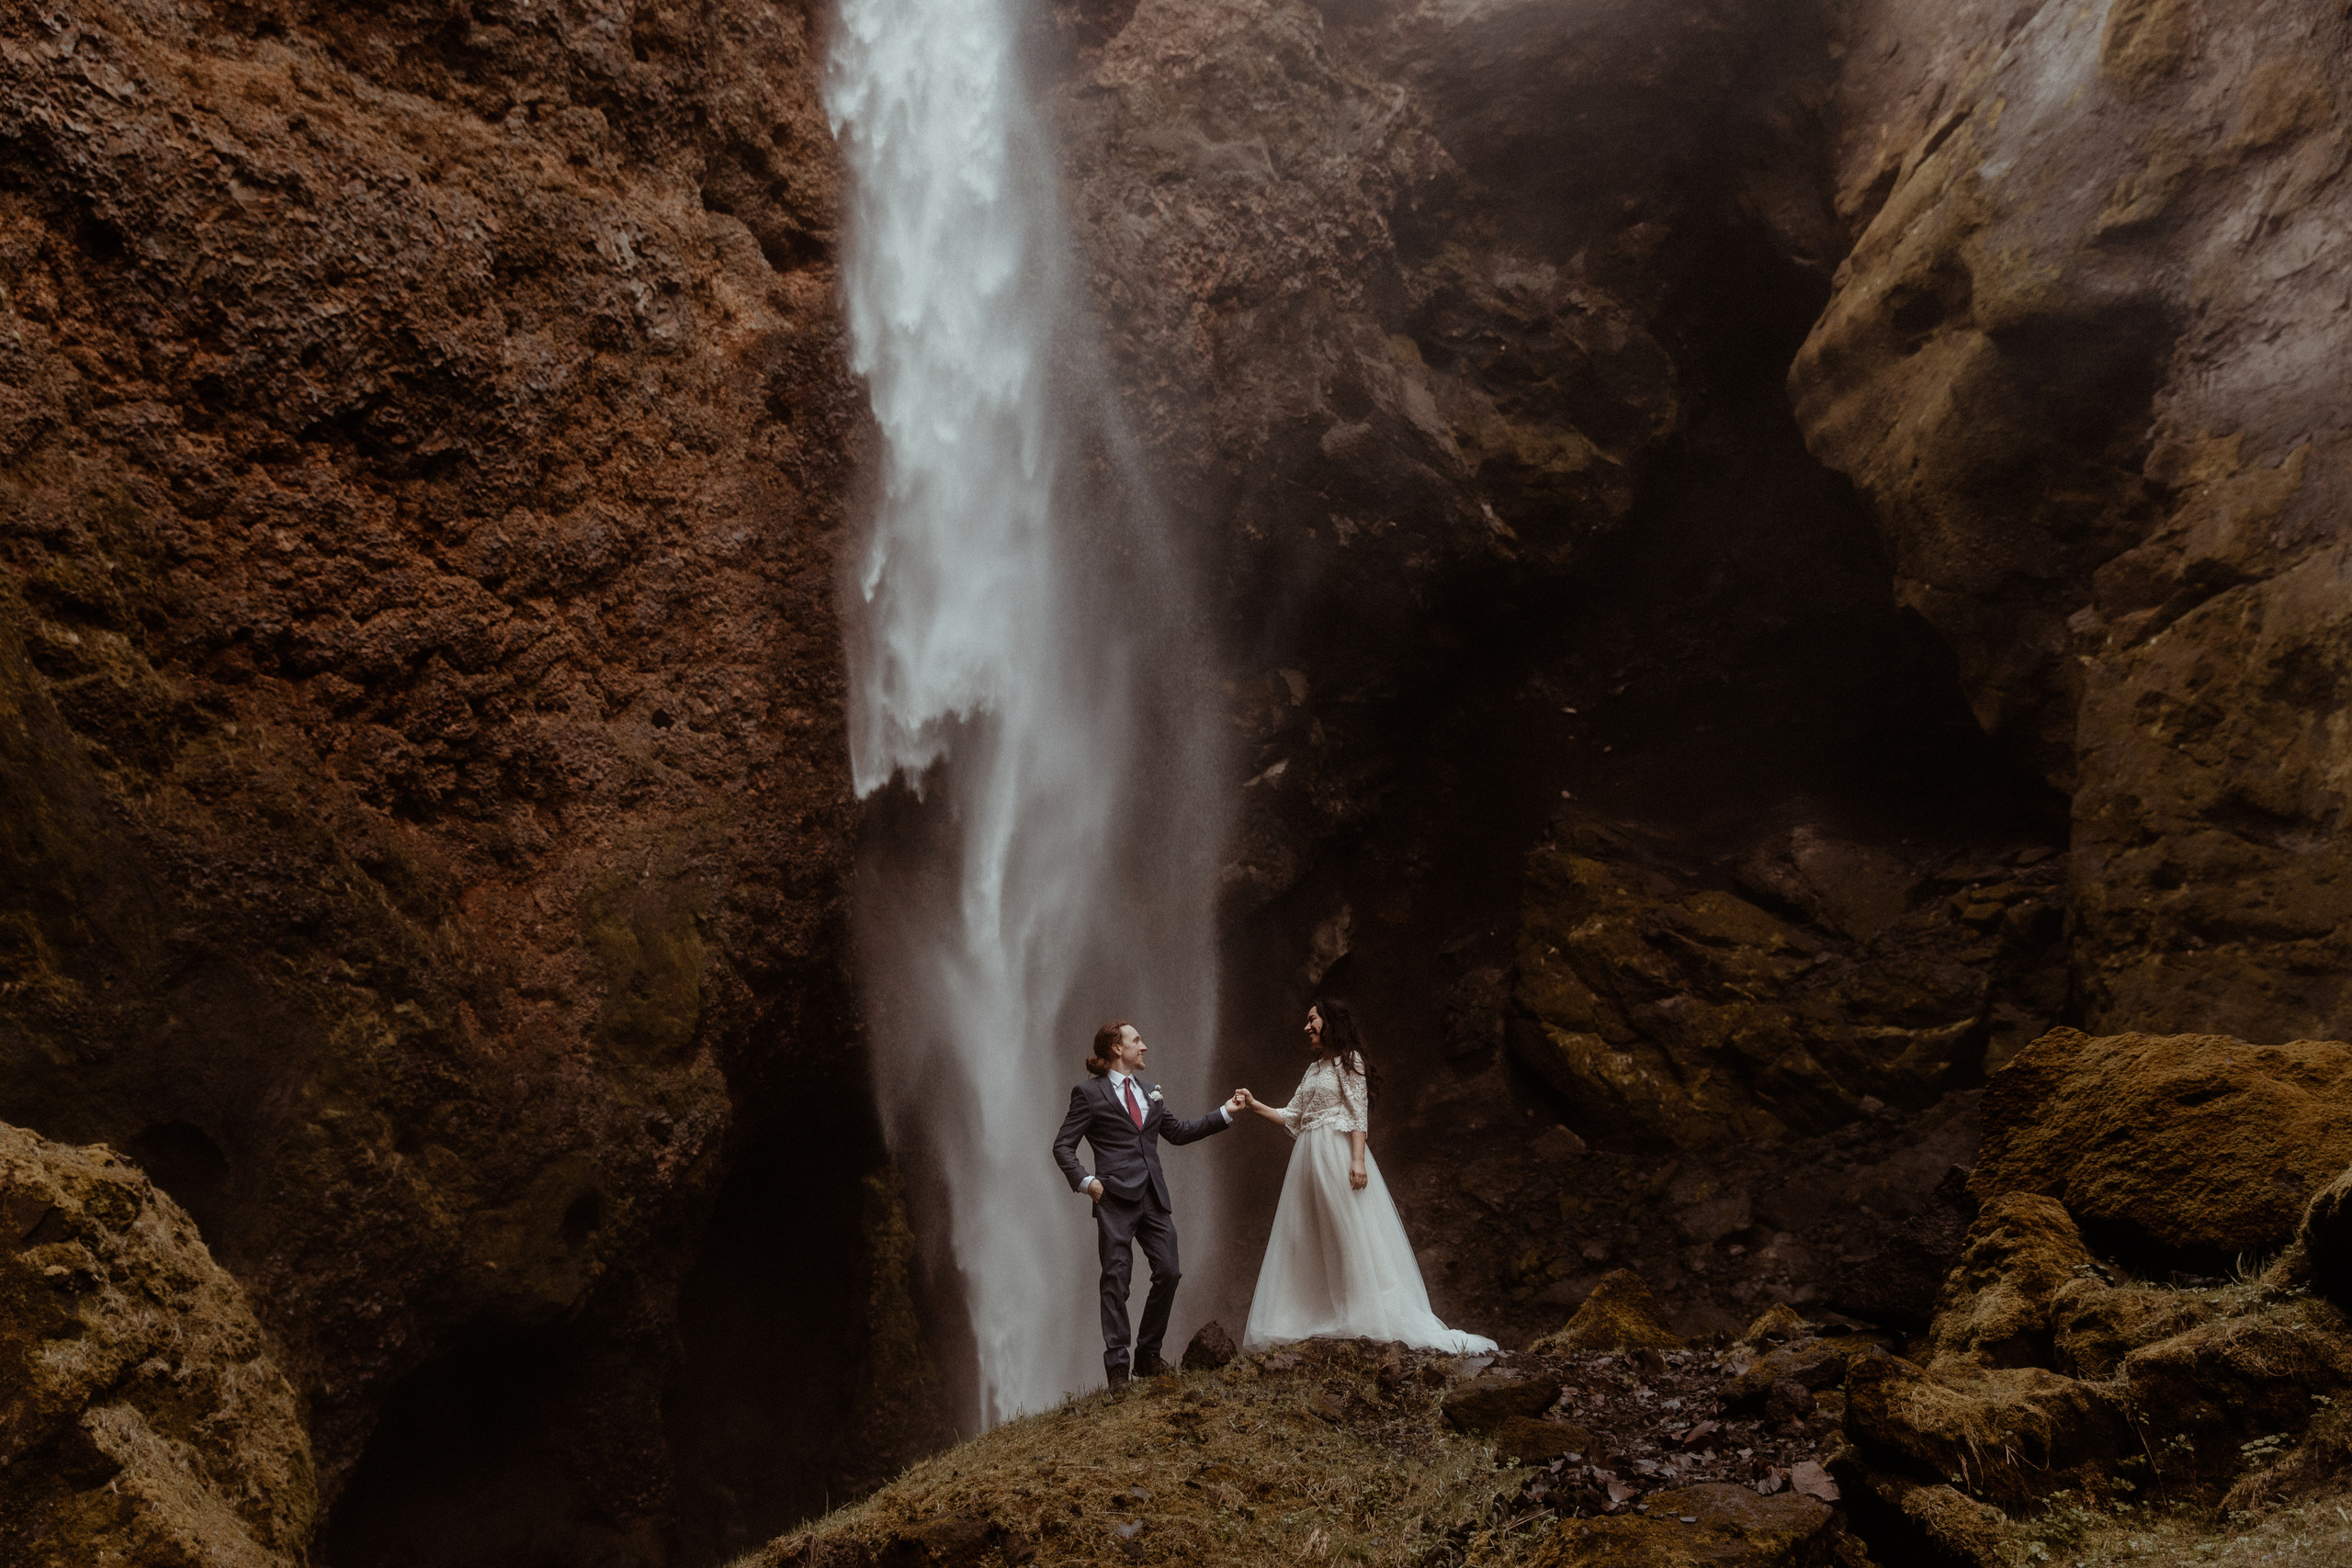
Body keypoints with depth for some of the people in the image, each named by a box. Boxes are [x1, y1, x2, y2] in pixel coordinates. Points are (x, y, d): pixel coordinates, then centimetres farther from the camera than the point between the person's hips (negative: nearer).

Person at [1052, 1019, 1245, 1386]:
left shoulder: (1147, 1089, 19)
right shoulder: (1089, 1093, -1)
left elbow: (1178, 1132, 24)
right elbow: (1063, 1146, 0)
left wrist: (1225, 1113, 21)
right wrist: (1085, 1181, -14)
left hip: (1154, 1195, 6)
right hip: (1115, 1198, -6)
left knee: (1168, 1272, 1)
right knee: (1116, 1280, -4)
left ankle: (1148, 1355, 16)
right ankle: (1117, 1365, 1)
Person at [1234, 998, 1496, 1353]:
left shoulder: (1347, 1060, -1)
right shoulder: (1314, 1069, 21)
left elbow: (1359, 1114, -9)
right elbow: (1291, 1117, 20)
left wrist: (1358, 1160, -19)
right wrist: (1255, 1105, 11)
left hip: (1338, 1152, -8)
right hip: (1309, 1158, 8)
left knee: (1350, 1232, -9)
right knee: (1306, 1239, 2)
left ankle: (1368, 1317, -8)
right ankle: (1317, 1318, 1)